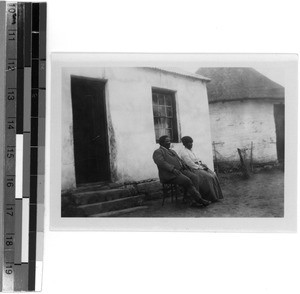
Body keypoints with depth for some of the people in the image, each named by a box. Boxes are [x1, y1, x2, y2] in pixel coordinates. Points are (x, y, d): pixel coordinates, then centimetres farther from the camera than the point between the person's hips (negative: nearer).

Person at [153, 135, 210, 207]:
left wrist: (186, 168, 5)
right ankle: (199, 199, -23)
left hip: (181, 170, 8)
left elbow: (180, 161, 25)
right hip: (169, 175, -7)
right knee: (187, 181, -28)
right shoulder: (157, 152, 1)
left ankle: (195, 200, -27)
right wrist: (173, 169, -26)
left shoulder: (172, 151, 27)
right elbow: (161, 163, -15)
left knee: (194, 177, -19)